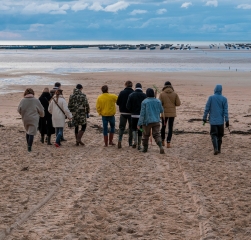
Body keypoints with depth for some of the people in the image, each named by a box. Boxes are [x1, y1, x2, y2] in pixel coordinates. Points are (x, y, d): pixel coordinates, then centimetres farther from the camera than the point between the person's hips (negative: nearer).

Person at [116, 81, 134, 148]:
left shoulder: (122, 93, -8)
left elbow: (118, 102, -4)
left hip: (123, 113, 0)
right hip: (131, 113, 0)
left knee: (121, 127, 6)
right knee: (131, 127, 12)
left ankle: (119, 140, -12)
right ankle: (130, 142, 16)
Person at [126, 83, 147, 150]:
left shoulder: (131, 95, -4)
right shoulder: (144, 96, -6)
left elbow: (128, 106, -5)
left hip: (134, 115, 0)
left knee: (134, 128, 17)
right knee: (140, 129, 7)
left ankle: (135, 142, 3)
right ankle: (139, 145, 7)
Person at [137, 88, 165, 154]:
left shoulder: (144, 102, -10)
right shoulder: (158, 101, 0)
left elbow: (142, 114, -12)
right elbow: (161, 111, 13)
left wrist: (139, 124, -10)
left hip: (147, 122, -2)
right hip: (156, 121, 2)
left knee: (146, 135, 15)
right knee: (156, 135, 1)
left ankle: (145, 148, 25)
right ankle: (161, 147, -20)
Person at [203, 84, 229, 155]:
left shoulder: (211, 98, -4)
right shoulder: (224, 99, -2)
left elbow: (207, 109, -2)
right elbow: (226, 111, -3)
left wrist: (204, 118, 6)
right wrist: (227, 121, -1)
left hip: (213, 120, -1)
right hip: (220, 121, 2)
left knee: (214, 135, 0)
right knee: (219, 135, 14)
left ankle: (215, 148, -18)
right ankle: (219, 149, 19)